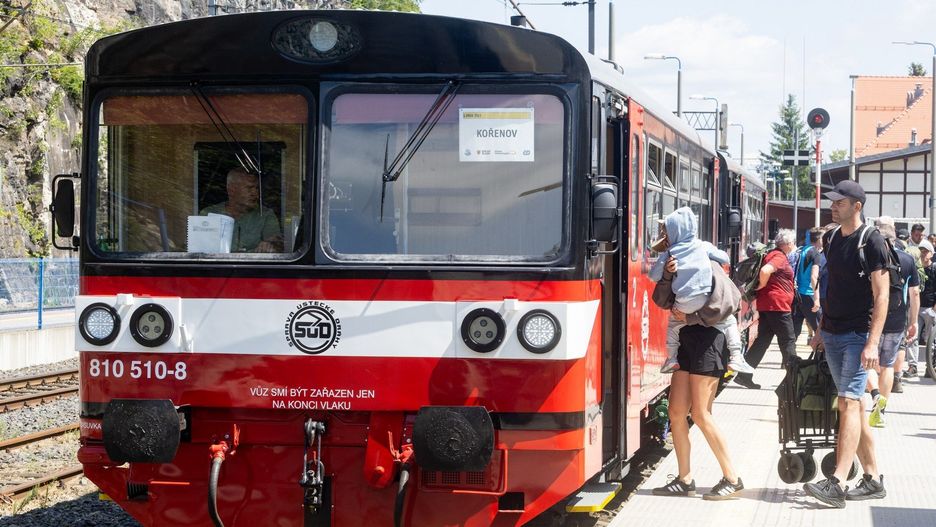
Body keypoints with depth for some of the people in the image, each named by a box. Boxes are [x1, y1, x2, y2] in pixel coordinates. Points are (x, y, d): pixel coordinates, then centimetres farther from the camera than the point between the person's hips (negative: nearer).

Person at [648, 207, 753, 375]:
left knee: (673, 322, 29)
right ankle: (736, 357, 7)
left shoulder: (669, 253, 3)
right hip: (707, 301, 0)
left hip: (684, 305, 0)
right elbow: (725, 258, 12)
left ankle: (671, 358, 23)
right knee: (729, 321, 18)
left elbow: (654, 276, 7)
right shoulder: (702, 246, 5)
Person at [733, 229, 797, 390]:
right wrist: (762, 285, -16)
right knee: (788, 342, 0)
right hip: (777, 305, -10)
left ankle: (744, 375, 5)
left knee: (762, 341, 9)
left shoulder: (772, 255, 16)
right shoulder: (779, 257, -14)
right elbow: (765, 270, -31)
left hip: (765, 305, 10)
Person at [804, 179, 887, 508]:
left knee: (849, 403, -13)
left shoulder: (871, 241, -11)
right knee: (853, 405, 10)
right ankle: (873, 479, 17)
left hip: (858, 335, -8)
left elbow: (882, 295, -14)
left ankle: (836, 484, -20)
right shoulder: (832, 238, 11)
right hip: (832, 333, 8)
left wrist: (873, 342, -21)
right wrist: (821, 327, 17)